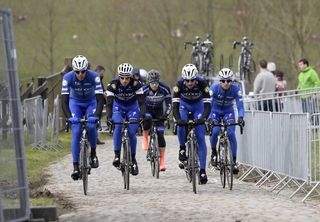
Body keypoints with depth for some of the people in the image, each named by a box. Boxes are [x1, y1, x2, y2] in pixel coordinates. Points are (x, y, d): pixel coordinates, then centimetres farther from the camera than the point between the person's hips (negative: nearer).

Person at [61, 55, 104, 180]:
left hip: (91, 103, 0)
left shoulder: (94, 77, -29)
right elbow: (64, 100, -29)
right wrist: (69, 117, -43)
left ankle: (93, 153, -1)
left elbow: (100, 99, -32)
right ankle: (75, 166, -13)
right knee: (76, 132, -16)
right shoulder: (68, 78, -27)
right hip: (75, 103, 0)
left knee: (91, 126, -27)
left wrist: (96, 115, -47)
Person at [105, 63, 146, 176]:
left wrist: (142, 115, -45)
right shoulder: (113, 84, -27)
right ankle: (117, 155, -21)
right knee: (118, 126, -28)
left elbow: (141, 102, -29)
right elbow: (109, 103, -31)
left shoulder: (136, 84, -28)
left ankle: (133, 159, 7)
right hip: (118, 107, 0)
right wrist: (109, 117, -46)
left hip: (132, 107, 0)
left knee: (131, 132, -12)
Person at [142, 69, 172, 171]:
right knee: (147, 119, -38)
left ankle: (162, 161, -6)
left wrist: (165, 115, -30)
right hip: (148, 110, -1)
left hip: (159, 111, 1)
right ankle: (145, 138, -12)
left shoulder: (165, 89, -22)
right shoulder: (144, 90, -25)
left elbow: (168, 104, -16)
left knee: (160, 134, -12)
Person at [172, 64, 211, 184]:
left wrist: (203, 118, -49)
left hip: (198, 105, 0)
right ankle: (182, 149, -4)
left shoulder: (202, 83, -31)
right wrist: (178, 119, -49)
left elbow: (207, 104, -31)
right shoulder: (179, 84, -30)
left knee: (201, 138, -10)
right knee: (181, 124, -32)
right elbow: (175, 104, -32)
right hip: (184, 104, 0)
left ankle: (202, 171, -9)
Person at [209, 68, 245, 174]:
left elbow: (240, 106, -26)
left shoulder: (235, 89, -24)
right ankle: (213, 152, 1)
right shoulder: (214, 88, -26)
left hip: (228, 111, 1)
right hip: (215, 111, -1)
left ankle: (234, 161, -11)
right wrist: (209, 118, -47)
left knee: (231, 133, -20)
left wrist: (240, 117, -46)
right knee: (215, 131, -26)